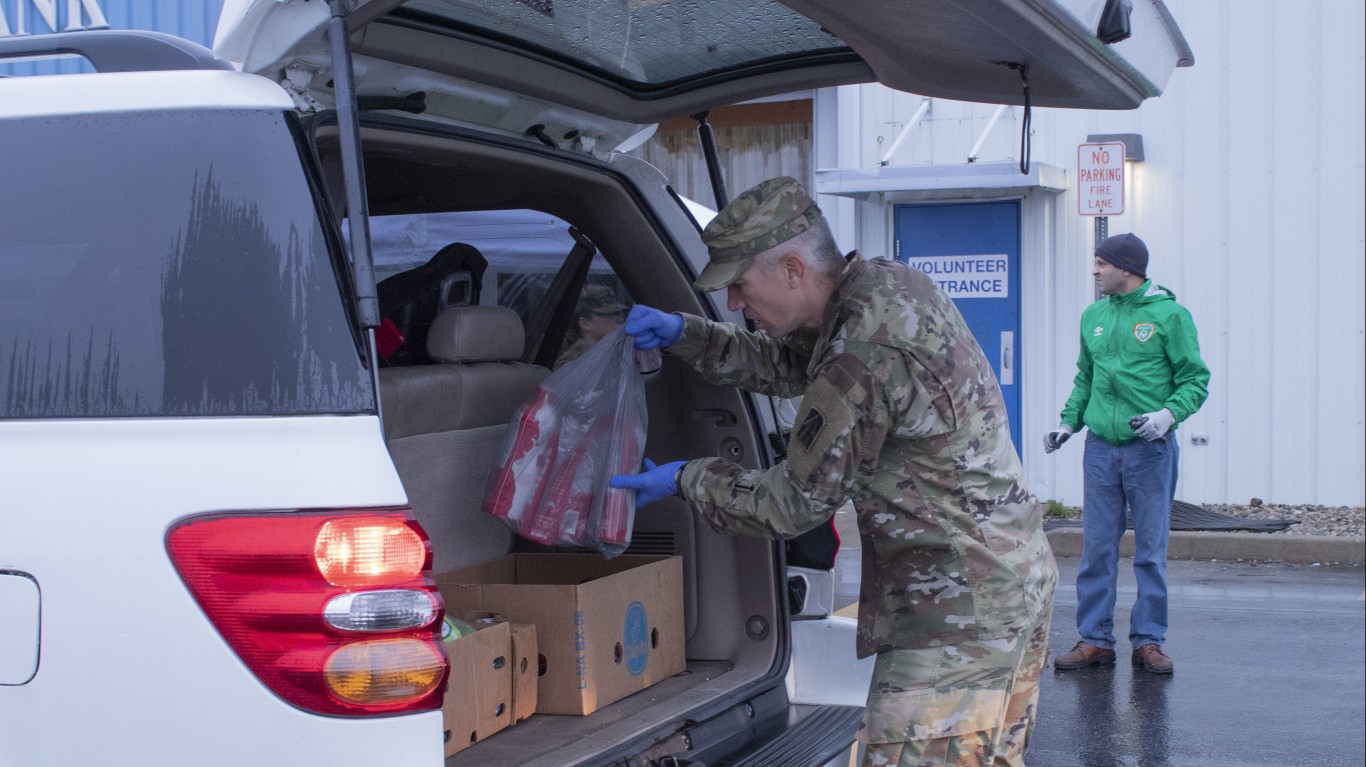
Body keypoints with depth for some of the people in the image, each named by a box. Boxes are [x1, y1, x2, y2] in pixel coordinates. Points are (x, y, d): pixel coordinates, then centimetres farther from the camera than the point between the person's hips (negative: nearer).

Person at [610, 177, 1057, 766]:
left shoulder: (865, 353, -25)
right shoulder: (884, 281, 5)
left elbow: (795, 502, -15)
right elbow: (788, 364, 22)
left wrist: (685, 479, -1)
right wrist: (683, 334, 10)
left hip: (959, 612, -10)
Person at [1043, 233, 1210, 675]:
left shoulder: (1169, 314, -4)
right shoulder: (1093, 316, 12)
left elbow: (1195, 378, -4)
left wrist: (1169, 413, -20)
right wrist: (1068, 422, 7)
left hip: (1151, 449, -4)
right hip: (1100, 447, 4)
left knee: (1151, 550, 3)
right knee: (1097, 549, 5)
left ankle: (1148, 641, 11)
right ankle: (1095, 639, 12)